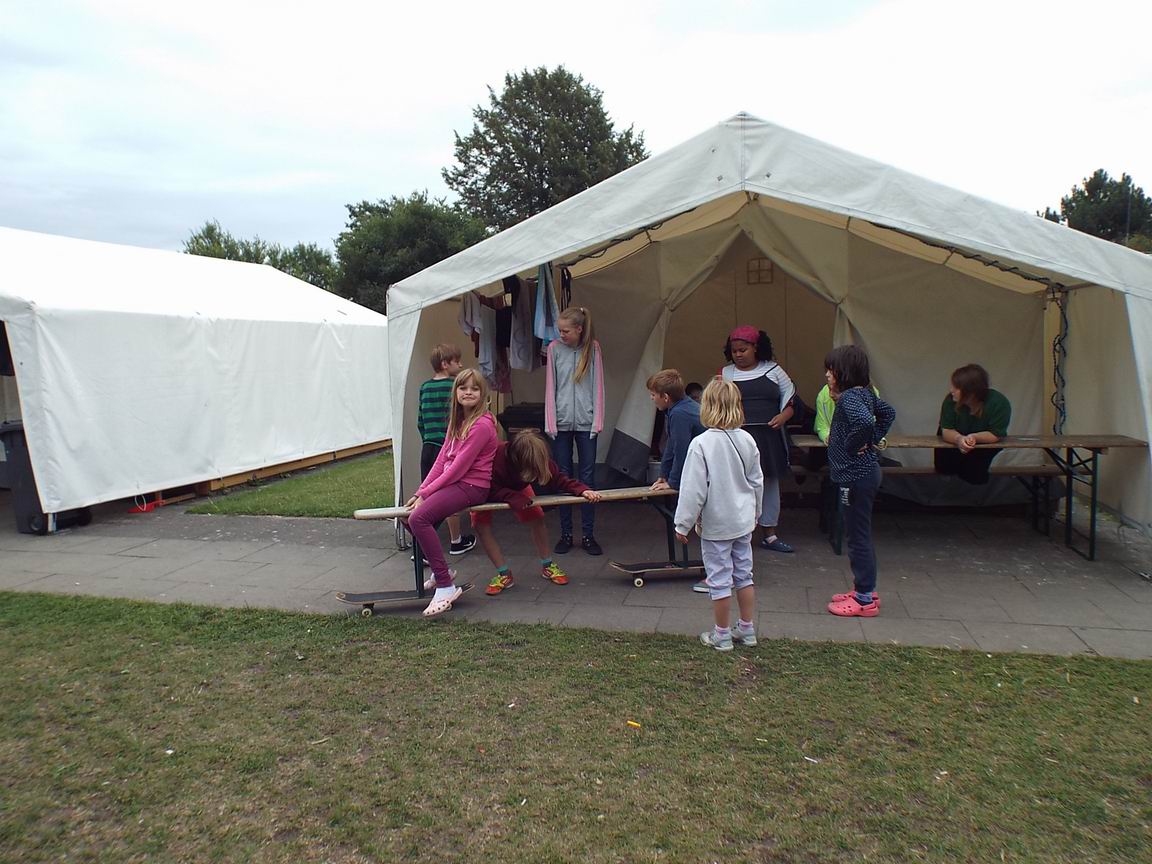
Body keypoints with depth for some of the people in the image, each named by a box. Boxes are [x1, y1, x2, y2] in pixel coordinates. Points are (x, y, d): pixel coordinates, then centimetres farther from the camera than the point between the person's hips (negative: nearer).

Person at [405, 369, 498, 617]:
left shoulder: (482, 425, -14)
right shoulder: (457, 421, 16)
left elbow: (458, 467, -17)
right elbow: (441, 460, 12)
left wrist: (426, 493, -14)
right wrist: (421, 491, 2)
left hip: (471, 486, -10)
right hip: (453, 483, 10)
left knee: (419, 517, -26)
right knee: (409, 514, 6)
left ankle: (446, 586, -21)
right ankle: (439, 569, 21)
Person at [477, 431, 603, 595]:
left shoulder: (539, 460, -33)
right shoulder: (496, 456, -46)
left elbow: (557, 479, -25)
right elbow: (490, 490, -36)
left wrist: (581, 489, -39)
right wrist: (513, 498, -49)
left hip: (516, 488, 3)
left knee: (537, 518, -10)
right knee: (481, 524, -19)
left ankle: (547, 566, 9)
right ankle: (504, 575, -6)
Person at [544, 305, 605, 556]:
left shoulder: (593, 348, 1)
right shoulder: (554, 348, 1)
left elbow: (597, 385, 2)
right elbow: (550, 387, 1)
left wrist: (597, 422, -4)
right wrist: (550, 423, -4)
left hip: (585, 422, 0)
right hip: (562, 422, 0)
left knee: (587, 478, 3)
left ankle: (588, 535, 11)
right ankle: (565, 534, 14)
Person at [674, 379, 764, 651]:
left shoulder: (701, 443, -20)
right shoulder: (747, 440, -3)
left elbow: (693, 489, -19)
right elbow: (757, 481, 8)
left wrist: (683, 524, -9)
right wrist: (755, 512, 23)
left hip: (716, 524, -6)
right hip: (743, 521, 6)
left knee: (719, 579, 6)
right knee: (743, 574, 18)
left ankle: (722, 635, 18)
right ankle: (747, 629, 29)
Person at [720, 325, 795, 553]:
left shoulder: (773, 370, 7)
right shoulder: (725, 374, 6)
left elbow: (790, 400, 10)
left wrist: (783, 416, -9)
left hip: (768, 437, 2)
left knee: (770, 483, 10)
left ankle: (769, 535, 23)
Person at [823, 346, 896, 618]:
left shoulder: (849, 398, -19)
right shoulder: (864, 393, 9)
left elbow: (863, 420, -39)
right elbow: (888, 412, 23)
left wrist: (854, 445, -22)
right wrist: (874, 439, 15)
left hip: (856, 476, -10)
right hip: (865, 472, 10)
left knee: (858, 536, -1)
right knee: (859, 535, 18)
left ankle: (865, 599, 9)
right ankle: (865, 590, 29)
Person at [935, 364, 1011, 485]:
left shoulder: (999, 403, -30)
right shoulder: (951, 400, -25)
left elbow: (995, 435, -27)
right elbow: (946, 431, -26)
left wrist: (973, 437, -48)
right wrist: (959, 439, -49)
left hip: (985, 443, -2)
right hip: (958, 442, 2)